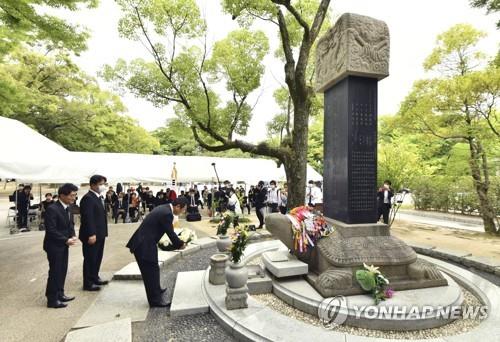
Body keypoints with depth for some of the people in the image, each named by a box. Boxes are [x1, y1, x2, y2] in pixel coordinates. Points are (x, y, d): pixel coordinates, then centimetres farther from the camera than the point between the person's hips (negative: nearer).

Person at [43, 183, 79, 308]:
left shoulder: (67, 208, 6)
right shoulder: (52, 209, -21)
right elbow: (51, 230, -23)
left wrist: (73, 236, -5)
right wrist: (66, 240, -22)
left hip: (63, 245, 8)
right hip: (54, 246, -8)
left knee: (62, 271, 16)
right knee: (55, 272, 1)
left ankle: (59, 294, 29)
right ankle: (52, 299, 14)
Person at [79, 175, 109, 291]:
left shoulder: (99, 197, 13)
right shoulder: (88, 198, -17)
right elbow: (88, 218, -23)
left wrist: (103, 232, 14)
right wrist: (91, 234, -25)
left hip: (100, 233, 10)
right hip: (92, 235, -10)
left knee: (98, 258, 20)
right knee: (90, 259, 3)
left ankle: (94, 278, 34)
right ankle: (88, 283, 15)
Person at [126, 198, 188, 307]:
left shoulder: (164, 208, 7)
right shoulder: (167, 213, -24)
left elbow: (169, 231, 16)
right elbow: (170, 233, -17)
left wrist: (177, 242, 17)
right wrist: (181, 244, 0)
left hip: (143, 242, 10)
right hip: (144, 245, -10)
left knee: (152, 269, 24)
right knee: (151, 271, 3)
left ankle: (156, 290, 42)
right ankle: (155, 299, 17)